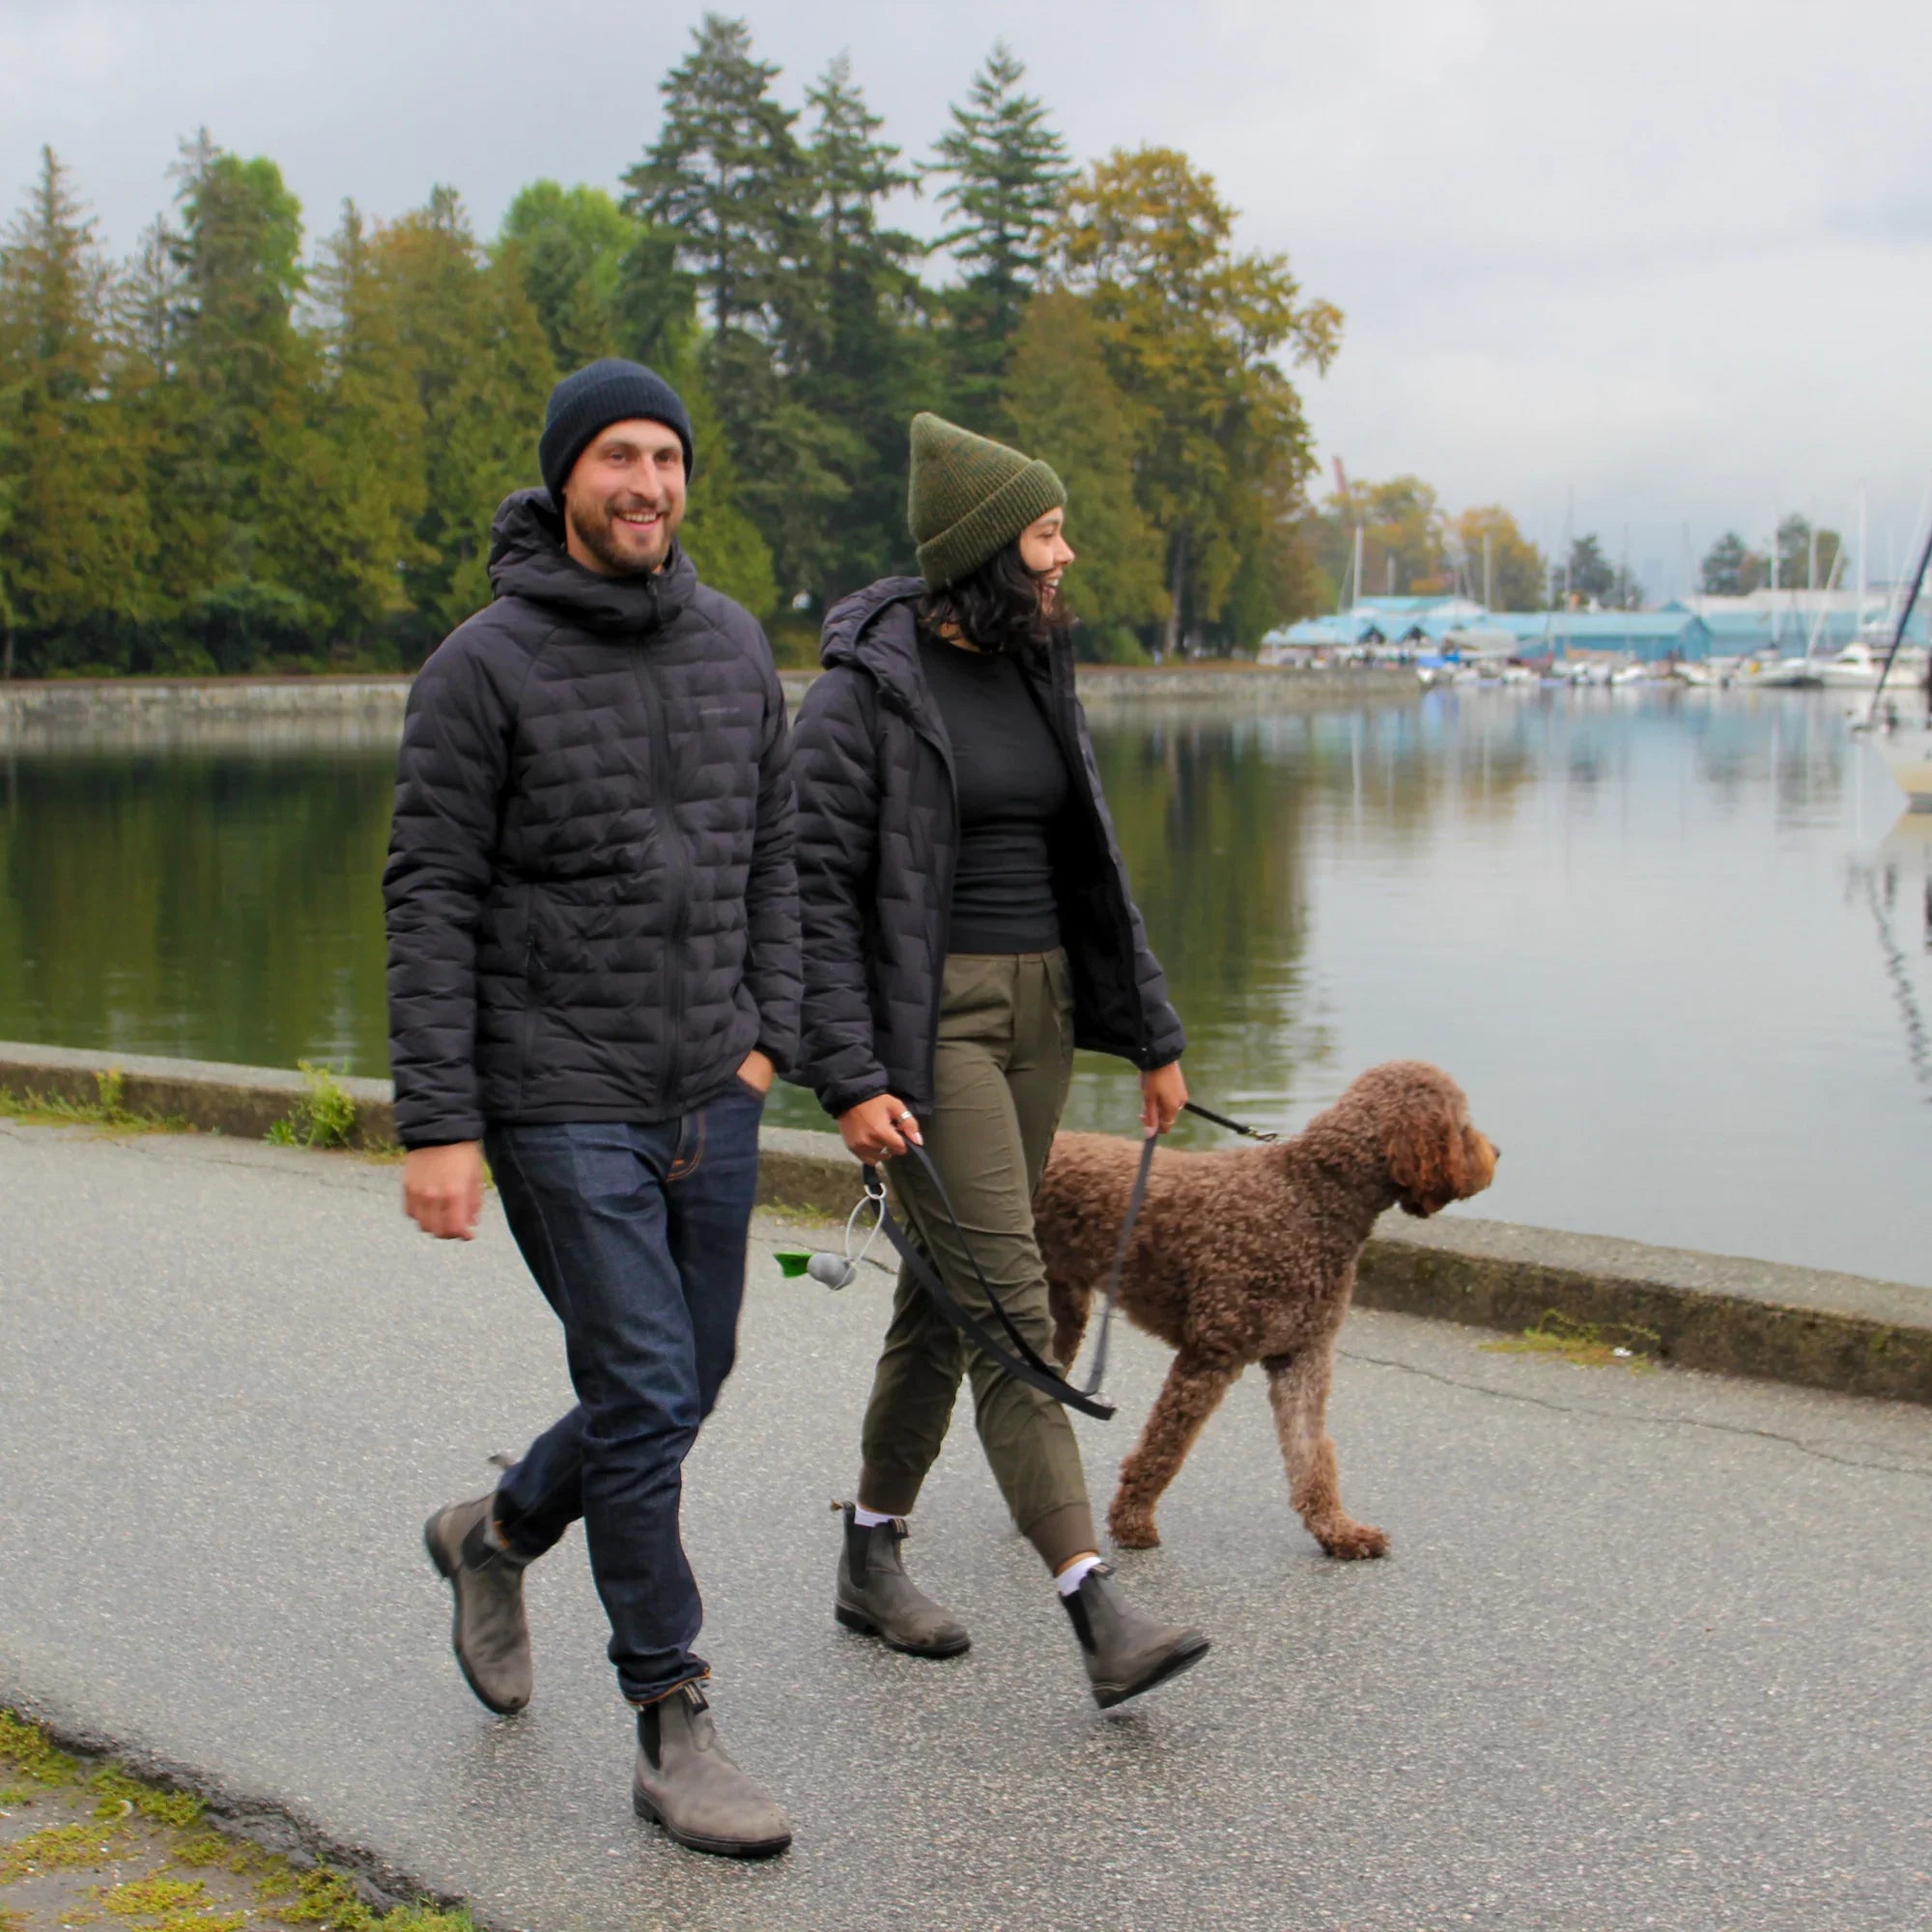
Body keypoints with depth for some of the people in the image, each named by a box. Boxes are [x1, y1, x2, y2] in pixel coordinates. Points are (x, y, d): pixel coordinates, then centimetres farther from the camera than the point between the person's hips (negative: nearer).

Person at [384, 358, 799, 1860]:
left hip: (710, 1104, 6)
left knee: (684, 1390, 15)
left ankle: (498, 1537, 42)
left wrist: (767, 1035, 6)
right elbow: (431, 903, -10)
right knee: (644, 1398, -6)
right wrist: (436, 1127, -14)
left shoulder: (733, 645, 7)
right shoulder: (485, 666, -10)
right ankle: (674, 1731, 7)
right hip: (558, 1103, -6)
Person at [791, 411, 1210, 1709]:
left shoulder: (1037, 673, 11)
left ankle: (873, 1558, 27)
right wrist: (852, 1080, -20)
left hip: (1041, 1011, 7)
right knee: (1012, 1306, -12)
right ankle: (1100, 1614, -14)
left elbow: (1091, 867, 16)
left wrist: (1153, 1034, 16)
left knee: (948, 1298, 13)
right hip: (930, 1020, -7)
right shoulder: (864, 690, -11)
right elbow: (814, 895, -13)